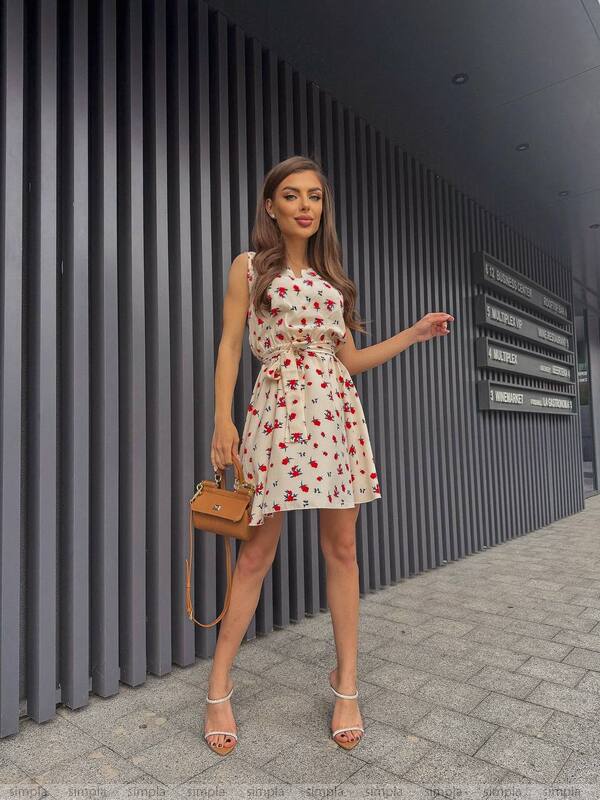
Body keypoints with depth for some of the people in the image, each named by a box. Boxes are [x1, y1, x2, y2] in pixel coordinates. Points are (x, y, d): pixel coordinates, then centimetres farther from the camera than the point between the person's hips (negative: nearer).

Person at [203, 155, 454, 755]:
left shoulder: (330, 275, 18)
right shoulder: (249, 267, 8)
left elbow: (350, 358, 16)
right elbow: (230, 346, 0)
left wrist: (416, 332, 12)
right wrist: (222, 420, -11)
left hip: (338, 411, 4)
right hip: (280, 408, -4)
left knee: (341, 546, 5)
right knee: (258, 550, -2)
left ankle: (346, 682, 19)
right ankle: (219, 686, 15)